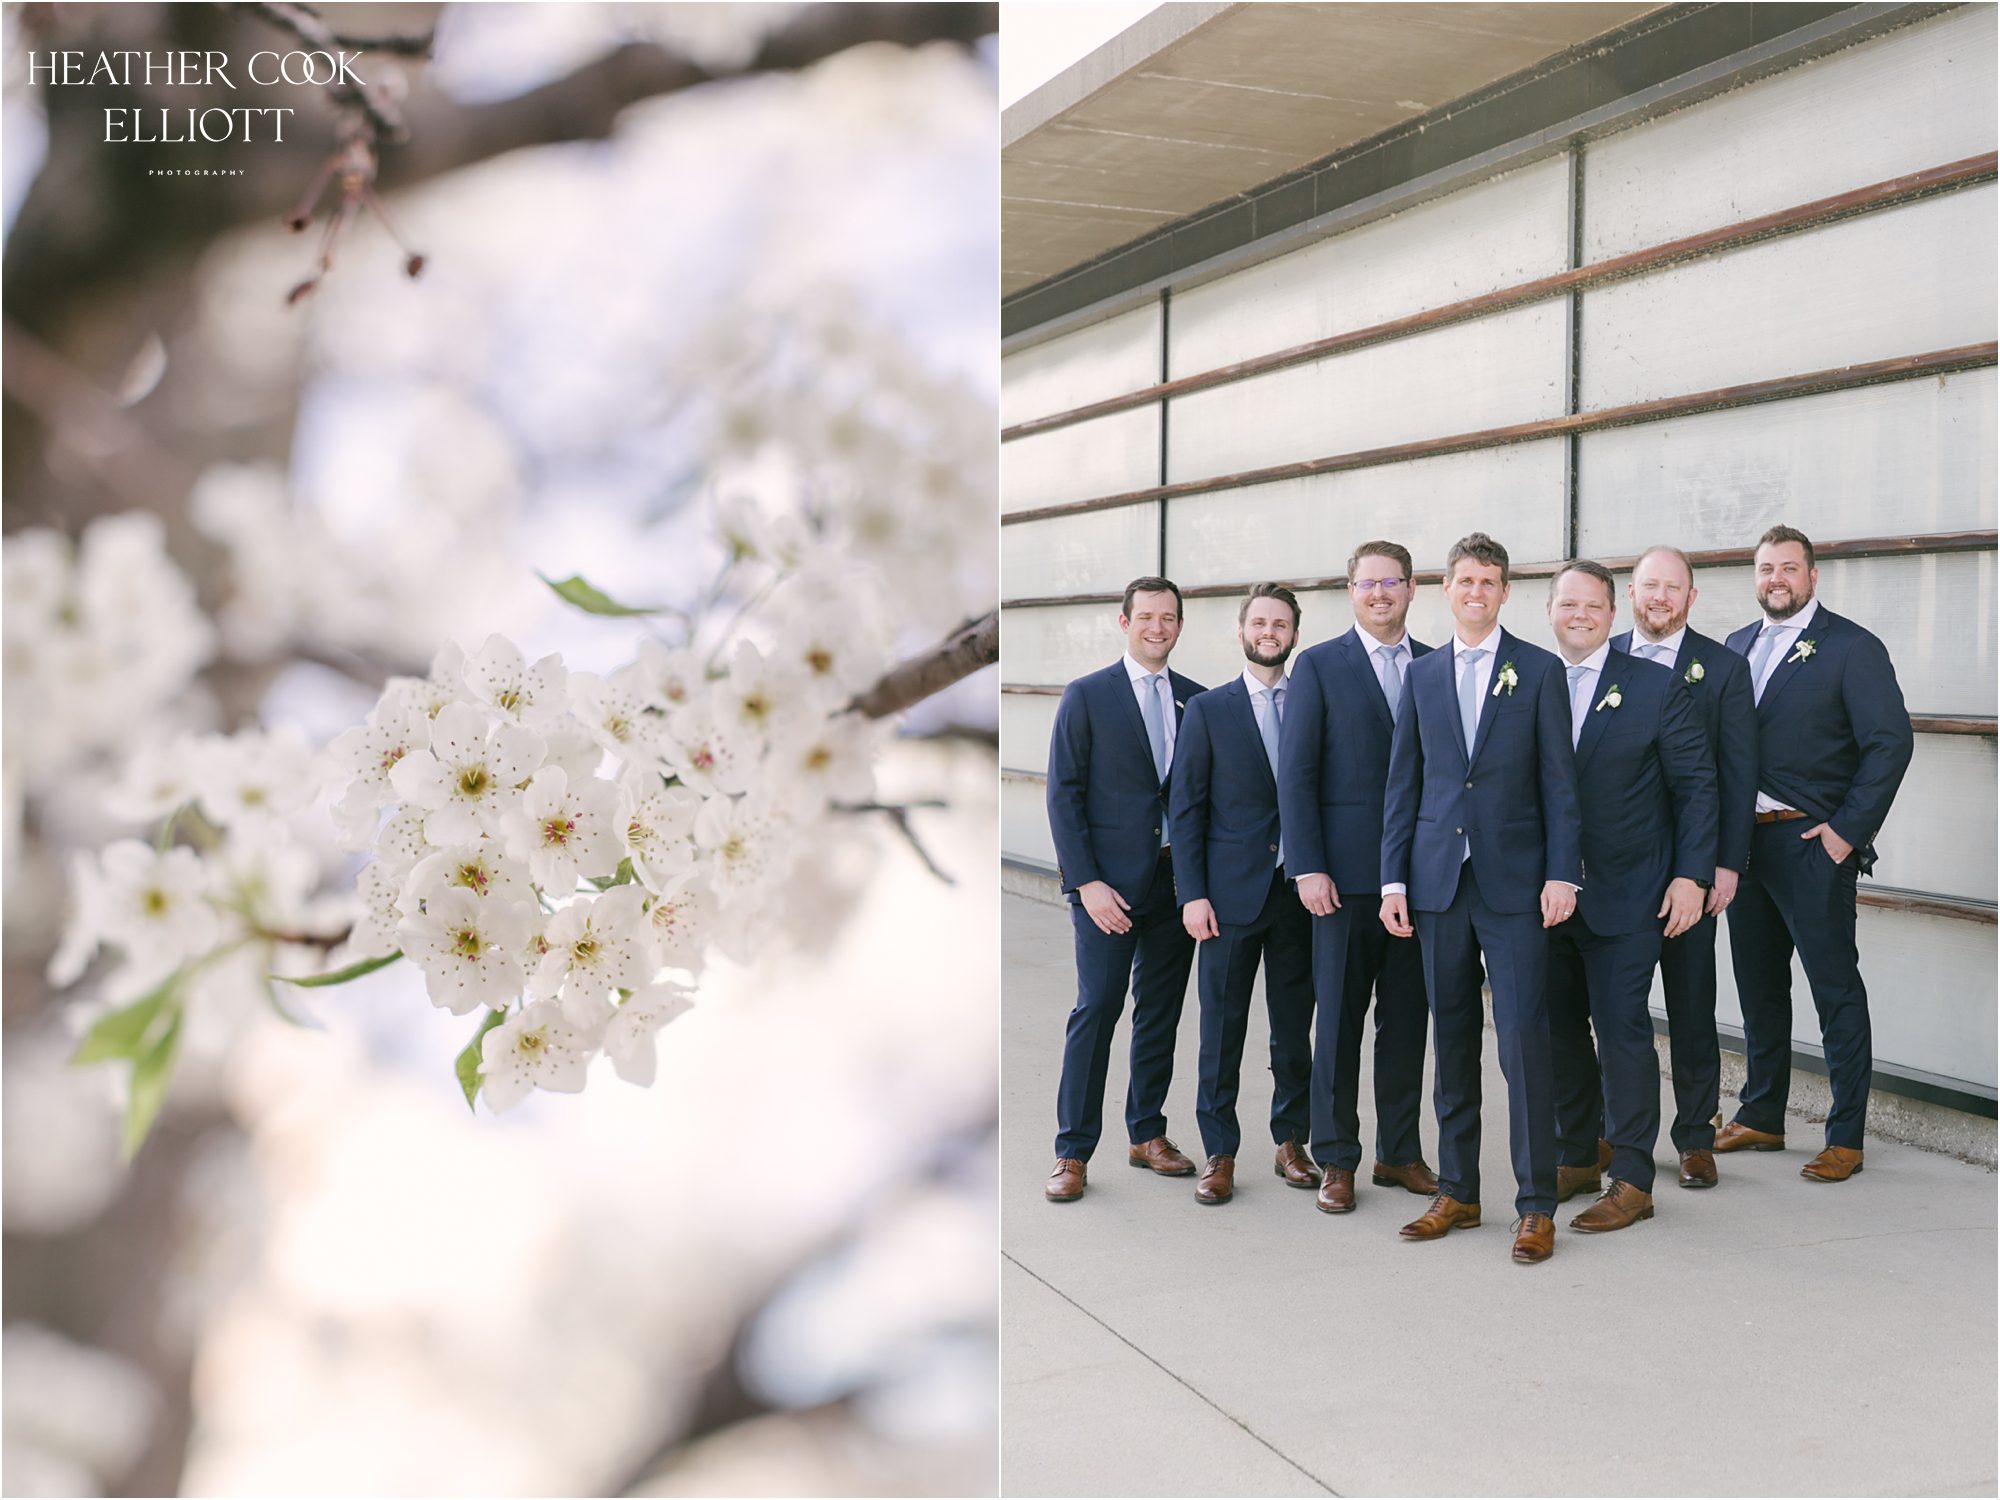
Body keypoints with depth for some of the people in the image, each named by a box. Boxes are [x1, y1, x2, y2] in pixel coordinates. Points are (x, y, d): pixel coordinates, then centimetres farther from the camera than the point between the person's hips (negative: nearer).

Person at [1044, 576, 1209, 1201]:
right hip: (1109, 882, -4)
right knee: (1097, 1008, -5)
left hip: (1177, 881, 4)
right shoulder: (1087, 697, -1)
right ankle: (1072, 1151, 3)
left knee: (1161, 1010, 10)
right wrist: (1086, 882, -12)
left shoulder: (1196, 699, 10)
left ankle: (1148, 1133, 24)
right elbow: (1064, 794, -4)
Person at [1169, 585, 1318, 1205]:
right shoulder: (1208, 710, 2)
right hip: (1231, 896, -2)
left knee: (1295, 1031, 9)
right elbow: (1185, 809, 0)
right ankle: (1219, 1154, 12)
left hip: (1298, 896, 2)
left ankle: (1291, 1142, 23)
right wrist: (1193, 894, -7)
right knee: (1222, 1031, 2)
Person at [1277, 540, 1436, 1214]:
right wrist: (1308, 868, -11)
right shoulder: (1318, 666, 0)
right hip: (1347, 874, -3)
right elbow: (1295, 774, -4)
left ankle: (1399, 1152, 21)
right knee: (1339, 1018, 2)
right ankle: (1336, 1160, 13)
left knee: (1408, 1016, 9)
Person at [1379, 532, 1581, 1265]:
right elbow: (1402, 785, 10)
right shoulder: (1421, 675, 11)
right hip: (1440, 881, 3)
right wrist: (1394, 878, 4)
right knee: (1451, 1040, 9)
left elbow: (1559, 780, 0)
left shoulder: (1539, 671, 3)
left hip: (1513, 881, -3)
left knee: (1523, 1036, -6)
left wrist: (1562, 873, -8)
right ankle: (1456, 1192, 19)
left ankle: (1536, 1204, 2)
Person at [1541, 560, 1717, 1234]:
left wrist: (1692, 874, -8)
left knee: (1621, 1029, -3)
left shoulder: (1657, 687, -1)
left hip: (1624, 897, -3)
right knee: (1558, 1028, 11)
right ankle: (1575, 1157, 27)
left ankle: (1632, 1180, 7)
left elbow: (1696, 785, 0)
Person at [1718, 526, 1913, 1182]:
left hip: (1814, 844, -6)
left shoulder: (1853, 648, -6)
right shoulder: (1737, 647, 13)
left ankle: (1845, 1137, 7)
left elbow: (1891, 740, -11)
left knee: (1837, 990, 0)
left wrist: (1848, 828, -15)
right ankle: (1760, 1117, 27)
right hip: (1742, 842, 6)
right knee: (1758, 986, 15)